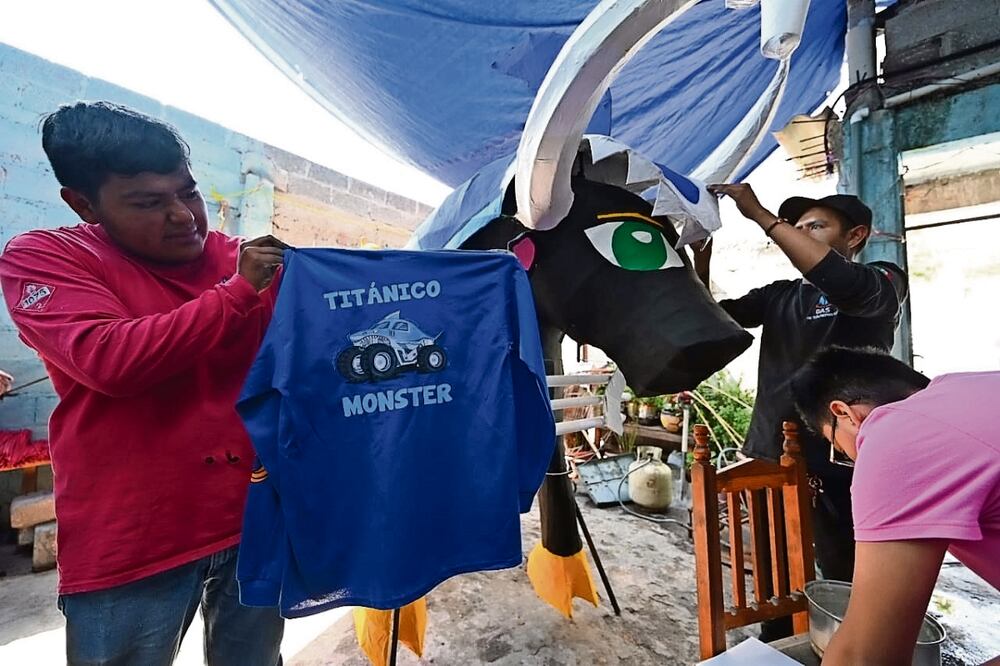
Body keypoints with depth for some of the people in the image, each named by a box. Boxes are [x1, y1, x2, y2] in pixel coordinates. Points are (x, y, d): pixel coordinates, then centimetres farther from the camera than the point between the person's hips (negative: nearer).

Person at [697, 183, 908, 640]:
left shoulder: (883, 280, 0)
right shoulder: (778, 295, 14)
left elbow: (846, 285, -24)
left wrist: (760, 215, -23)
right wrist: (702, 254, -8)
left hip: (838, 462, -4)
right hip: (771, 457, 5)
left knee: (844, 584, 8)